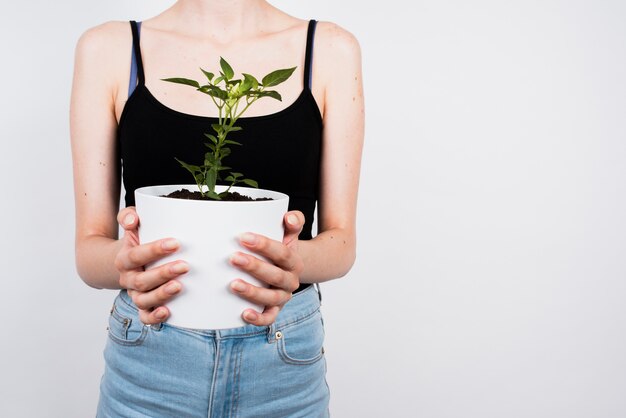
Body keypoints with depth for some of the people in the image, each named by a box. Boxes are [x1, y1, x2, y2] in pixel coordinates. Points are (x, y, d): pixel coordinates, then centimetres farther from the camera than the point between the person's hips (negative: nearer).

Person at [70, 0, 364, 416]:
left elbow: (341, 240, -3)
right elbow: (89, 245, -3)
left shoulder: (332, 50, -5)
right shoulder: (107, 48, -5)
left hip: (284, 363, 1)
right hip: (148, 357, 0)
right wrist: (125, 260, -25)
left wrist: (297, 260, -24)